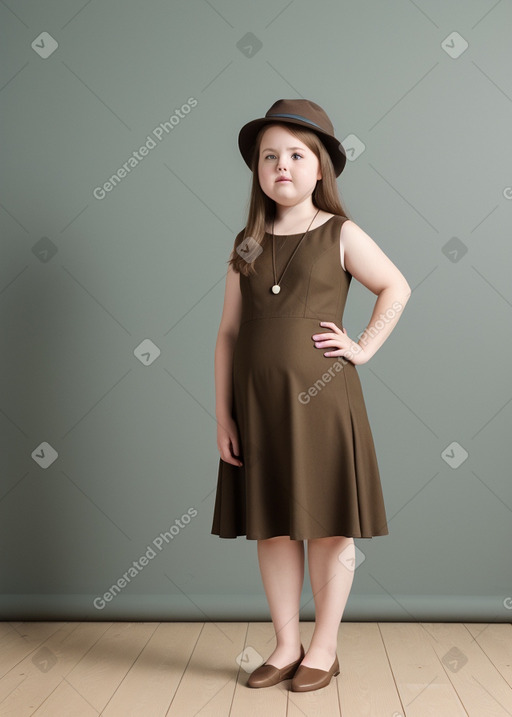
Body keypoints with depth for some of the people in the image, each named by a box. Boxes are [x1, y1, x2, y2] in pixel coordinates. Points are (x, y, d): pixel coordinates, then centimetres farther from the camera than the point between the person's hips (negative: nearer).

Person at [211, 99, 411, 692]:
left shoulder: (340, 235, 0)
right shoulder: (247, 245, 7)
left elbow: (397, 287, 8)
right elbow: (229, 332, 6)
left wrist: (364, 348, -3)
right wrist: (223, 415, 2)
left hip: (321, 400, -3)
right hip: (258, 404, 3)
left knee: (329, 528, 6)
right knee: (272, 528, 10)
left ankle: (324, 648, 23)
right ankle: (286, 646, 26)